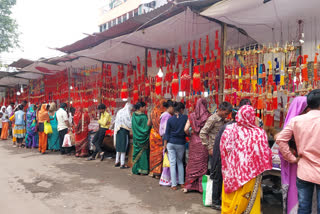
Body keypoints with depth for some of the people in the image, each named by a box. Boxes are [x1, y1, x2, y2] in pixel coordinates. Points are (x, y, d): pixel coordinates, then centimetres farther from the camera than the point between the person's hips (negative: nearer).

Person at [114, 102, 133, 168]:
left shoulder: (119, 111, 14)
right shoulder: (127, 112, -10)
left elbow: (116, 121, 17)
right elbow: (130, 123, -10)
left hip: (118, 130, 8)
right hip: (124, 130, -8)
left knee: (119, 147, 15)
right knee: (123, 148, -4)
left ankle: (117, 162, 23)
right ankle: (122, 164, -1)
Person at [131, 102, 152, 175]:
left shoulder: (134, 115, 2)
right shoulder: (143, 117, -17)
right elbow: (146, 128, -17)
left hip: (136, 138, 7)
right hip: (143, 138, -6)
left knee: (137, 152, 14)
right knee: (143, 153, 2)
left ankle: (135, 169, 21)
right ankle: (142, 170, 7)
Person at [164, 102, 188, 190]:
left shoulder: (170, 119, -4)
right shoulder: (185, 118, -8)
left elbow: (167, 133, -1)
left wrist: (165, 144, 6)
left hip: (171, 143, 0)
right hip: (181, 143, 0)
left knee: (172, 163, 6)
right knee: (180, 162, 18)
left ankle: (174, 185, 10)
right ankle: (181, 183, 21)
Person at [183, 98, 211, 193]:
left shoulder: (192, 115, -1)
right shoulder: (208, 116, -7)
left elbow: (186, 129, -5)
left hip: (194, 141, 2)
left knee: (192, 162, 12)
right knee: (202, 163, 9)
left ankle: (188, 186, 19)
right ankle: (201, 186, 17)